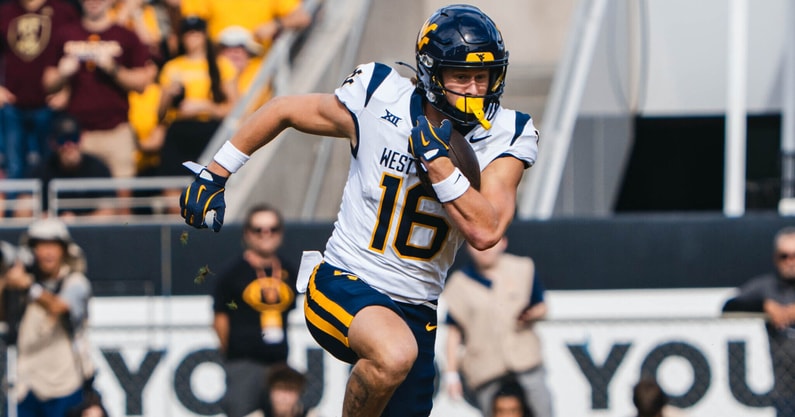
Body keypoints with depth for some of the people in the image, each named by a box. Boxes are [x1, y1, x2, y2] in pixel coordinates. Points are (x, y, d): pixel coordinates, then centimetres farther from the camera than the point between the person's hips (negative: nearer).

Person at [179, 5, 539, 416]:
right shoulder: (380, 100, -10)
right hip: (344, 283, -4)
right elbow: (283, 110, 6)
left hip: (416, 309, 4)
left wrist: (438, 161, -26)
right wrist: (213, 176, 11)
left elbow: (485, 232, -17)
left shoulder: (503, 137, -5)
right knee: (394, 354, -36)